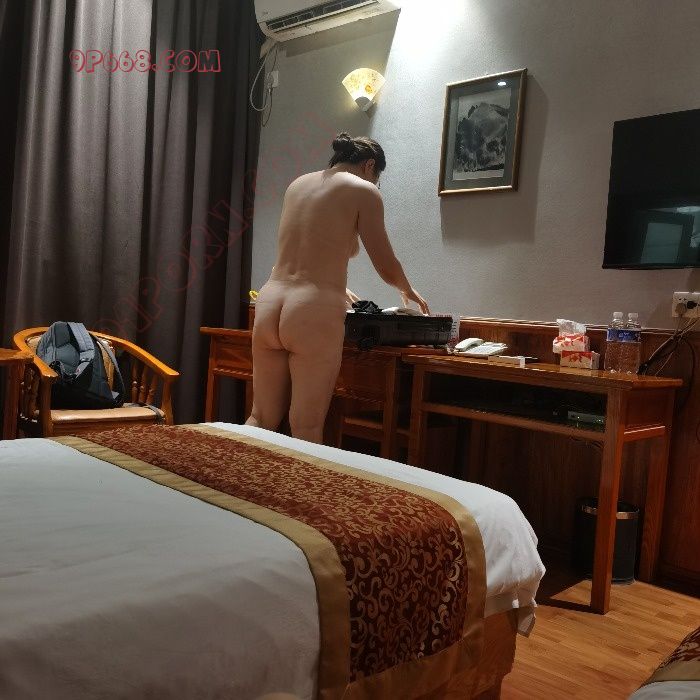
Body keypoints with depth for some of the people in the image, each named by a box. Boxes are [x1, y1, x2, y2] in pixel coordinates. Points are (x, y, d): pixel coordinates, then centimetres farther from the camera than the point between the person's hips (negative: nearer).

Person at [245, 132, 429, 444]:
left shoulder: (297, 184, 20)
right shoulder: (363, 191, 2)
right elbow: (387, 268, 4)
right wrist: (408, 290, 26)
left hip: (269, 304, 6)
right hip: (313, 313, -6)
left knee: (261, 420, 14)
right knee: (306, 429, 2)